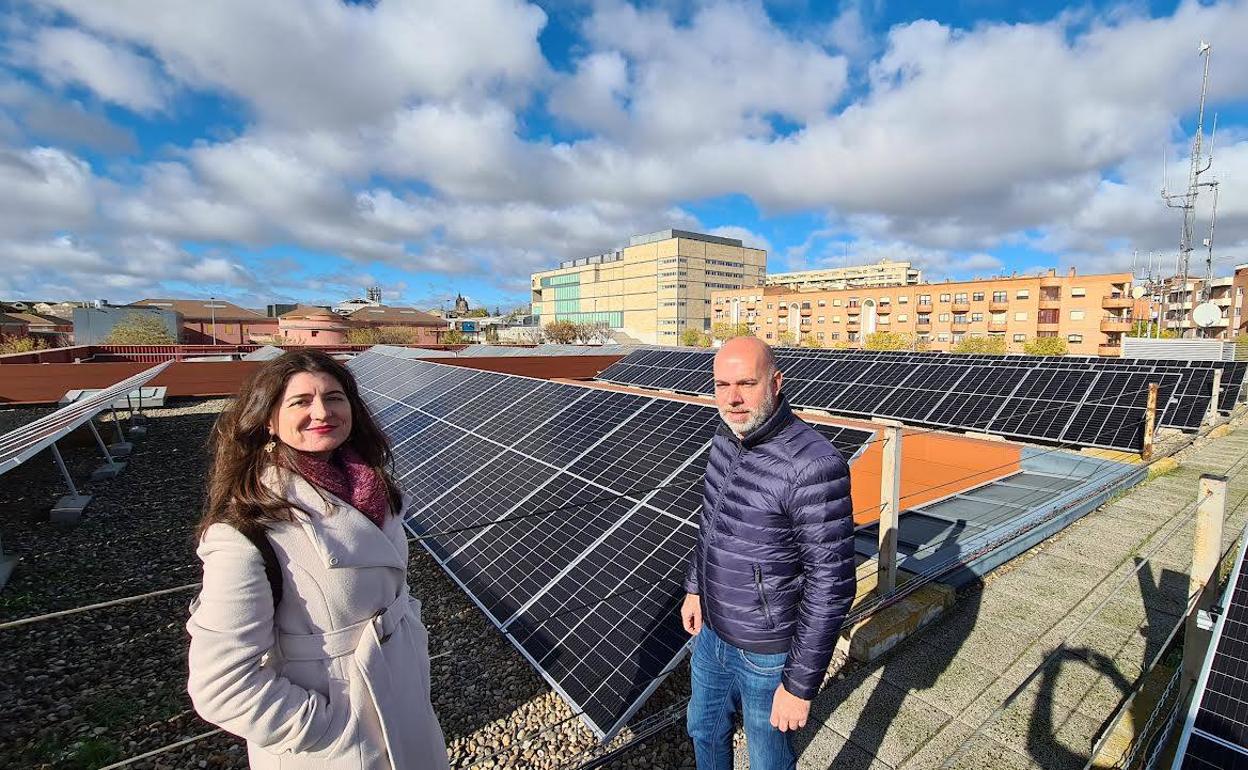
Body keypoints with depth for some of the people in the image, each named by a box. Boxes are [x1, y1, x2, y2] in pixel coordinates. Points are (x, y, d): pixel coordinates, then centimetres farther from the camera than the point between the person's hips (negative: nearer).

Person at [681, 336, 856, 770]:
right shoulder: (725, 441, -6)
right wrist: (695, 587, 15)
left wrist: (800, 684, -18)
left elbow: (830, 586, -24)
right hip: (712, 630, 6)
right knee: (705, 729, 28)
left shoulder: (813, 466, -30)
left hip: (766, 651, -6)